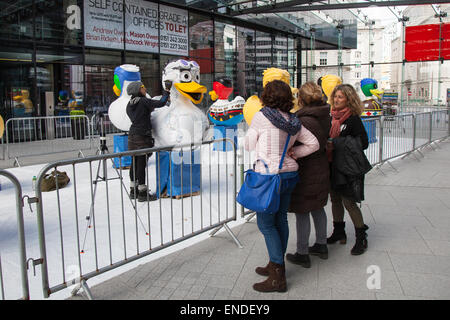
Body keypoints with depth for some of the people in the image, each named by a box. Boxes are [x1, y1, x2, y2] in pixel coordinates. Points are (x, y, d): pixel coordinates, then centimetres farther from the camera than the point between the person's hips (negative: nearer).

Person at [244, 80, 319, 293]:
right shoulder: (293, 121, 7)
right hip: (290, 173, 7)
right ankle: (276, 265, 30)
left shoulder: (261, 117, -10)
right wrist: (291, 153, 13)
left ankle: (278, 277, 3)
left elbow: (249, 145, -1)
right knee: (280, 219, 16)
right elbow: (313, 144, 11)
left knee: (266, 223, 0)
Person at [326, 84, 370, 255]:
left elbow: (363, 143, -16)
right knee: (335, 199, 13)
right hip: (332, 166, 7)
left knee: (348, 202, -5)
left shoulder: (353, 119, -11)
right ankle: (339, 232, 29)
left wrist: (336, 144, -20)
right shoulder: (331, 117, 9)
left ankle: (361, 237, 10)